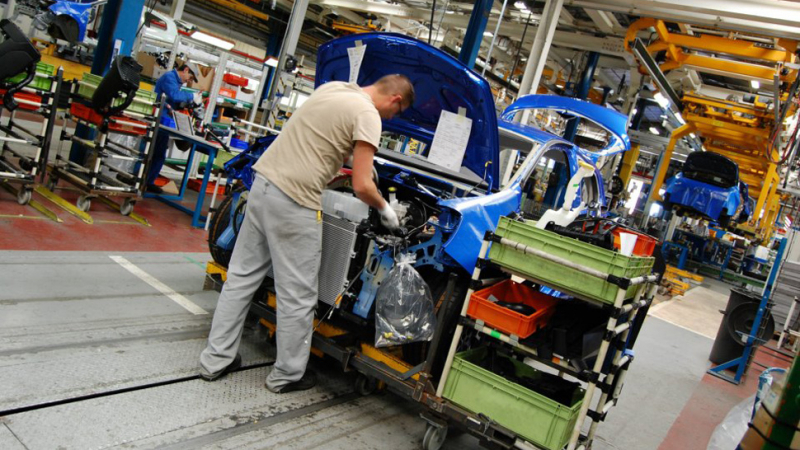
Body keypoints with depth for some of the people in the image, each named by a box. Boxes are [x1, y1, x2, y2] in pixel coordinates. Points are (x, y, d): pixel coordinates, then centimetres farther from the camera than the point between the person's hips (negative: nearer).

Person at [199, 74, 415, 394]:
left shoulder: (332, 87, 16)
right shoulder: (368, 115, -9)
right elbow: (361, 187, -11)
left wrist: (360, 158, 40)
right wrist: (385, 209, 8)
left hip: (263, 182, 9)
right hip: (294, 202, -9)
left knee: (241, 276, 16)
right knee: (297, 296, 6)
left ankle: (216, 360, 27)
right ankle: (287, 375, 21)